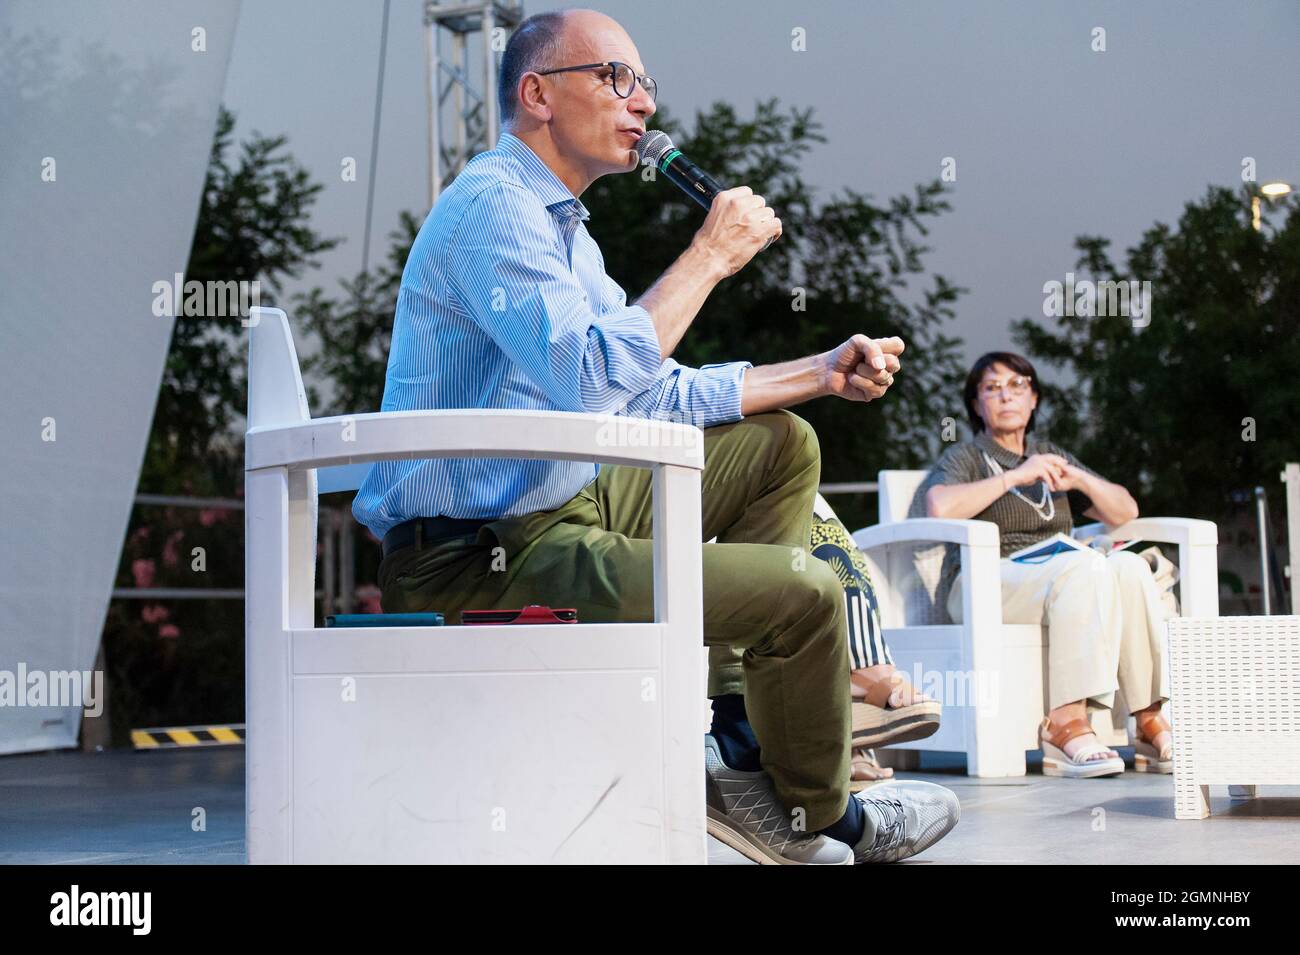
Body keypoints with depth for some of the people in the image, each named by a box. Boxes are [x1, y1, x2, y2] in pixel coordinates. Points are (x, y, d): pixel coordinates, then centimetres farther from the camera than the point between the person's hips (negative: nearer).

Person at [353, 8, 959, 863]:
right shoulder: (493, 205, -15)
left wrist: (822, 373, 17)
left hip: (561, 503, 11)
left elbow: (657, 394, 21)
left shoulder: (556, 222, 18)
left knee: (782, 447, 16)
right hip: (481, 558, -11)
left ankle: (740, 751, 8)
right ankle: (815, 818, 12)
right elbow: (595, 378, -29)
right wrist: (710, 255, -18)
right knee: (806, 593, -17)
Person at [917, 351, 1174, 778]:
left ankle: (1151, 720, -32)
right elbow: (940, 507, -15)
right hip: (986, 586, -5)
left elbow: (1125, 511, 20)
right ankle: (1067, 723, -41)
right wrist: (1015, 477, -13)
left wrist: (1081, 480, 1)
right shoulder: (964, 458, 9)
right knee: (1084, 564, -34)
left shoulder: (1049, 455, 25)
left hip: (1060, 585, 5)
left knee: (1128, 566, -27)